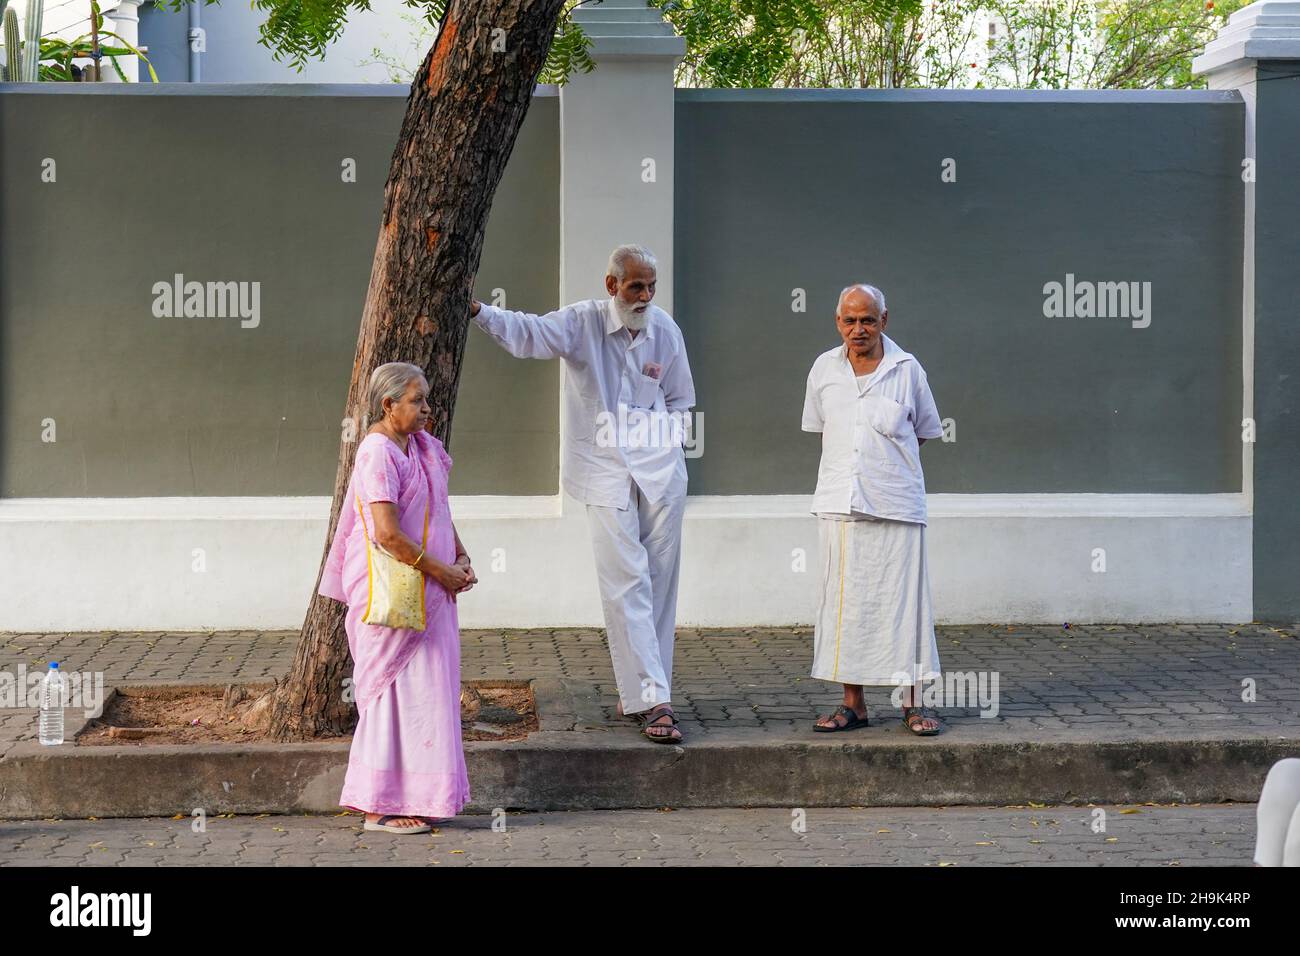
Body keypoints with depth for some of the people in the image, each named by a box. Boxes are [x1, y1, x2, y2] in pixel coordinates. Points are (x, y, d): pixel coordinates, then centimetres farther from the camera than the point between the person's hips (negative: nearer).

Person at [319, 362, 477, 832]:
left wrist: (461, 557, 5)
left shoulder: (422, 446, 10)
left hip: (427, 595, 9)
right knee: (392, 687, -3)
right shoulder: (378, 453, -17)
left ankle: (411, 797, 19)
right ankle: (379, 808, 4)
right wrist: (442, 571, -16)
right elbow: (388, 533, -23)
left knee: (426, 687, 11)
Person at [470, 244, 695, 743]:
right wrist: (478, 310, -37)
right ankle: (651, 700, -10)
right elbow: (527, 332, -21)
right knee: (627, 585, -9)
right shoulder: (582, 322, -5)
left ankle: (637, 694, 17)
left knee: (660, 584, 6)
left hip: (660, 471, 4)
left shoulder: (665, 330, 5)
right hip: (606, 474, -4)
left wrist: (662, 436, 3)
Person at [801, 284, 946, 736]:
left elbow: (924, 431, 11)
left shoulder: (907, 369, -1)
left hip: (896, 506, -2)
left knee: (902, 599, -1)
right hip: (839, 504, 2)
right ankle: (852, 703, 12)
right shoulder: (824, 369, 6)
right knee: (844, 600, 4)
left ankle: (913, 702, 8)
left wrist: (886, 466, 10)